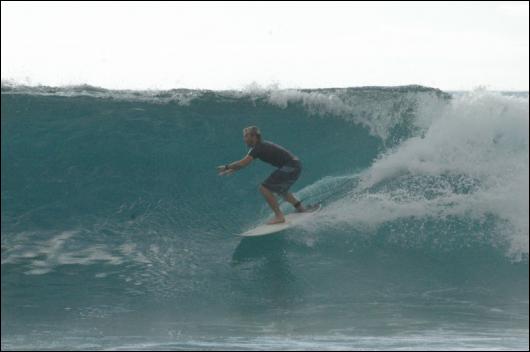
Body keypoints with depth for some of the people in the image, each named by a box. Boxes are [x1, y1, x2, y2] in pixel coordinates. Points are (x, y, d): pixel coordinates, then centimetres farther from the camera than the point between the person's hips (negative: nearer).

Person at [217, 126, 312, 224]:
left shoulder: (259, 148, -16)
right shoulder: (261, 146, 14)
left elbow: (243, 163, -21)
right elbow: (245, 162, 24)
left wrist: (226, 167, -8)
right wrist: (231, 170, 21)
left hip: (291, 167, -10)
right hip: (295, 166, 10)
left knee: (264, 188, -13)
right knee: (280, 189, 32)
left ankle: (279, 216, -13)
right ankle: (301, 209, 38)